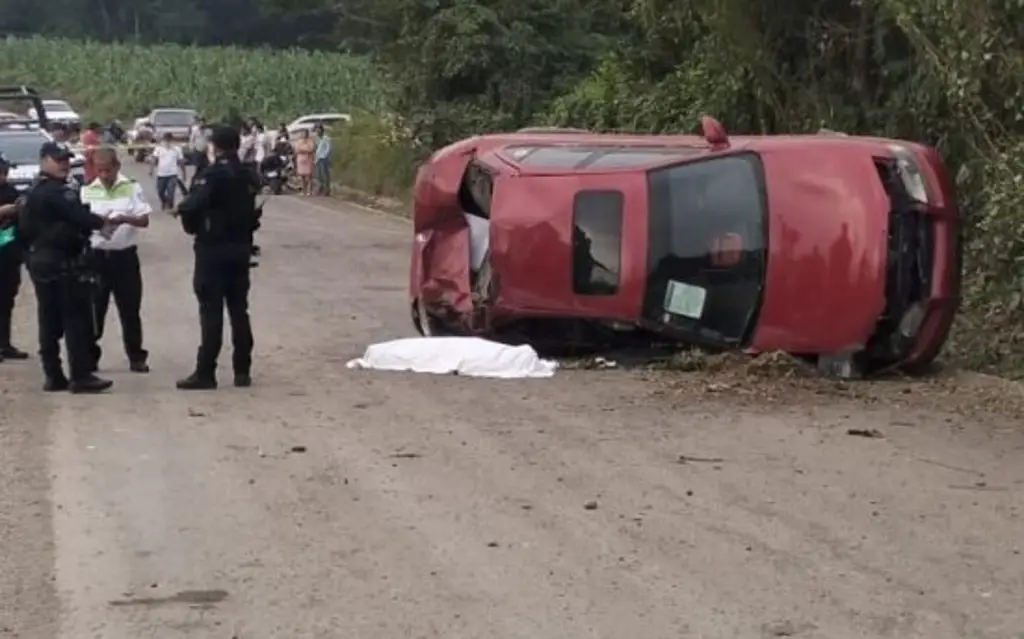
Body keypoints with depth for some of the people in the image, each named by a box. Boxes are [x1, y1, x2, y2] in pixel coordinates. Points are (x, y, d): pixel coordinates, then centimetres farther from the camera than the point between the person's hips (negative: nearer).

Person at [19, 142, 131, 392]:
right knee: (76, 320, -7)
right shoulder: (59, 192, -15)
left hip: (40, 261, 10)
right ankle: (81, 377, -8)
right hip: (64, 262, -10)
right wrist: (107, 222, -12)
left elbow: (24, 226, 20)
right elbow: (79, 217, -25)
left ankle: (53, 376, 12)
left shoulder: (34, 192, 17)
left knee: (50, 321, 10)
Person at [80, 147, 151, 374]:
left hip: (125, 256, -1)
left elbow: (144, 220, -5)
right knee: (93, 309, 4)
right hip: (96, 256, 1)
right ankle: (90, 357, 12)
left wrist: (127, 219, -25)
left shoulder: (132, 187, 0)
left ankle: (136, 357, 14)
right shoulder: (87, 191, 4)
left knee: (130, 310, 5)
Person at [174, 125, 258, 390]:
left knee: (211, 312, -5)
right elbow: (253, 211, 8)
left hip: (213, 249, -6)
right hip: (241, 248, 6)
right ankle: (242, 371, 13)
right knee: (239, 310, 11)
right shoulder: (248, 176, 8)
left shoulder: (212, 175, -14)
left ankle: (205, 373, -4)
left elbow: (192, 206, -25)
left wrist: (182, 208, -5)